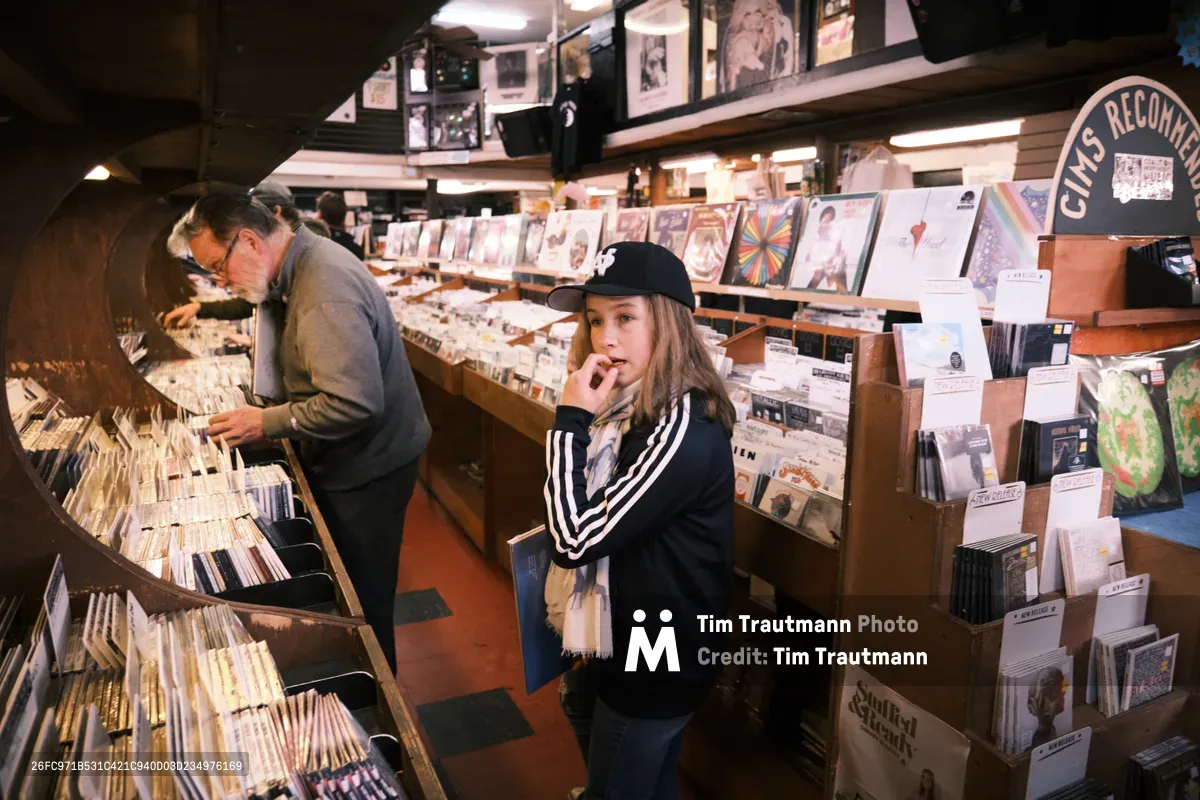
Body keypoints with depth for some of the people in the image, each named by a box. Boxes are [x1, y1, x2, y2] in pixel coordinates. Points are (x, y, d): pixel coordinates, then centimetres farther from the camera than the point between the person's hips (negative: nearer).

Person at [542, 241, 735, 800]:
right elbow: (579, 523, 13)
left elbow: (575, 537, -27)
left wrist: (571, 420, -24)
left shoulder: (683, 427, -27)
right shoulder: (628, 404, 1)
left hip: (653, 663, -8)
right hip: (614, 641, 8)